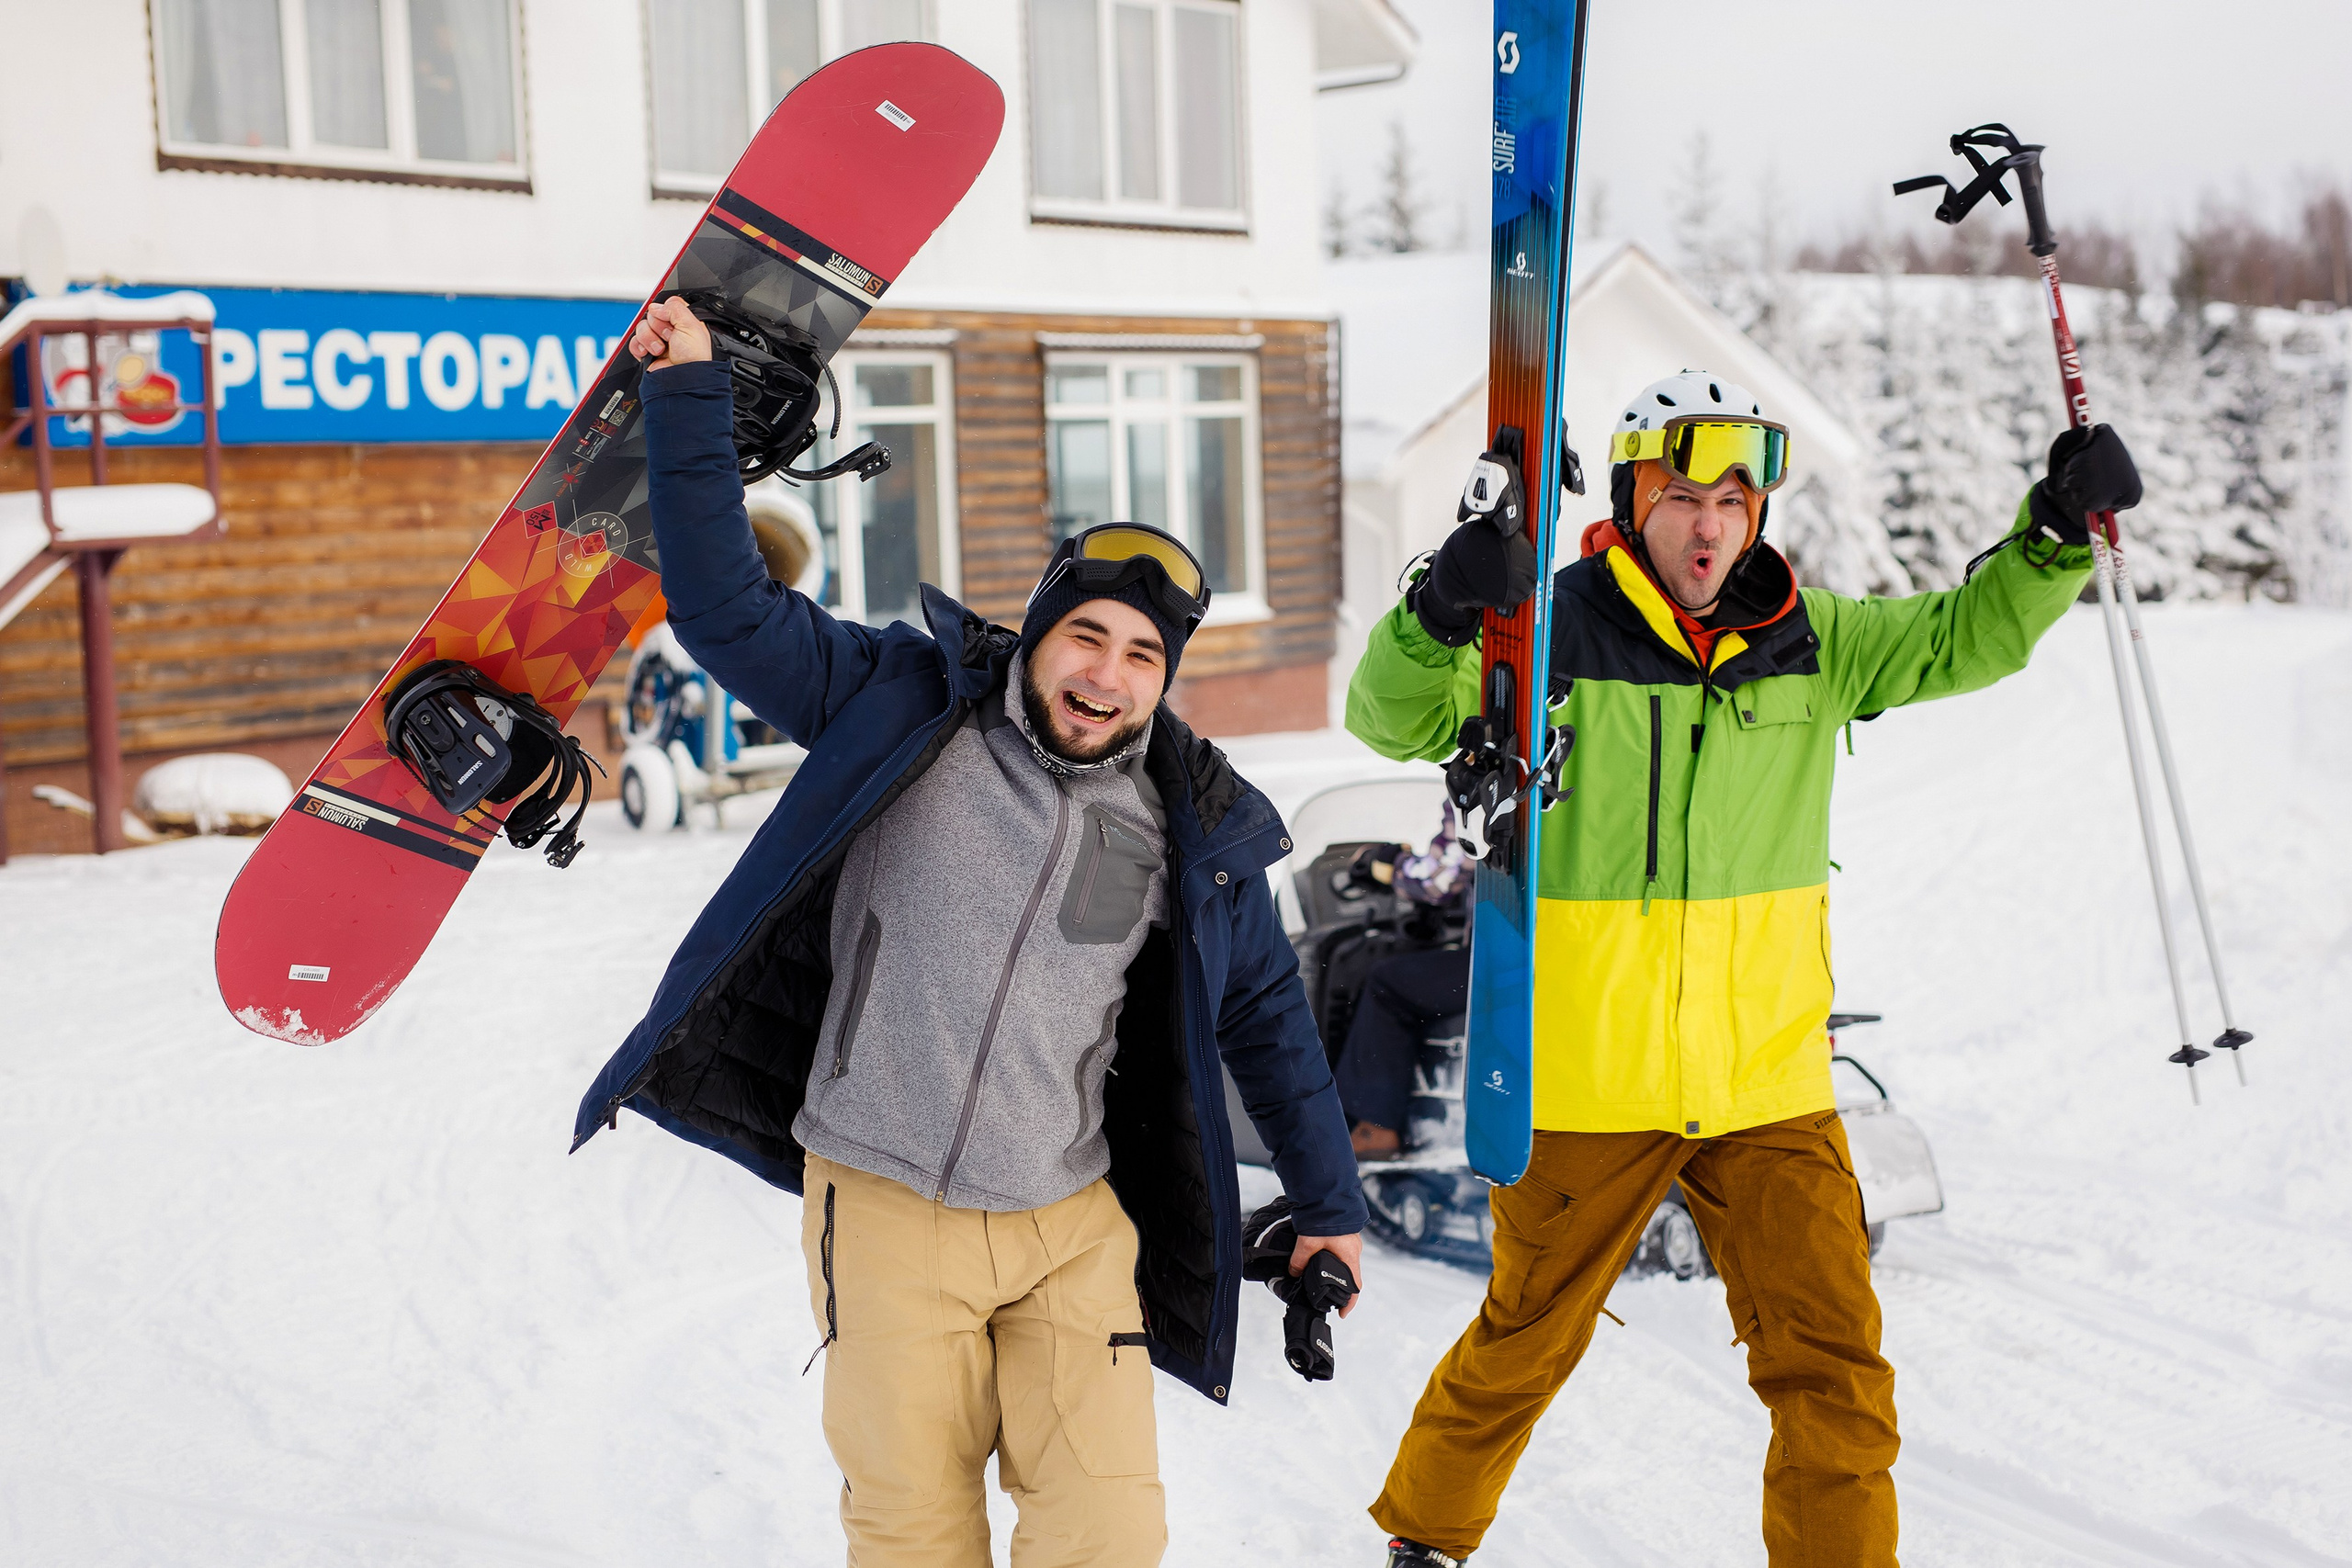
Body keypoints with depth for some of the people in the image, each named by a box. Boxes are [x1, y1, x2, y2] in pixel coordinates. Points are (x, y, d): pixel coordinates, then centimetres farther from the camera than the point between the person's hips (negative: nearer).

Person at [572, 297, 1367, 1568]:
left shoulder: (1194, 825, 1)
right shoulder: (906, 706, -5)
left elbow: (1264, 1011, 12)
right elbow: (728, 608, -5)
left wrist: (1329, 1203, 17)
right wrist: (689, 393, -11)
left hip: (1073, 1225, 2)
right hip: (882, 1210, -1)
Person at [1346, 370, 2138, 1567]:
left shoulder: (1808, 641, 4)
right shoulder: (1546, 632, -9)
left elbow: (1965, 637, 12)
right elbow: (1396, 718, -18)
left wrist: (2056, 530, -4)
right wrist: (1440, 615, -37)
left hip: (1770, 1078, 3)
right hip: (1587, 1083, -3)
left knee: (1833, 1371, 1)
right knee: (1525, 1346, 13)